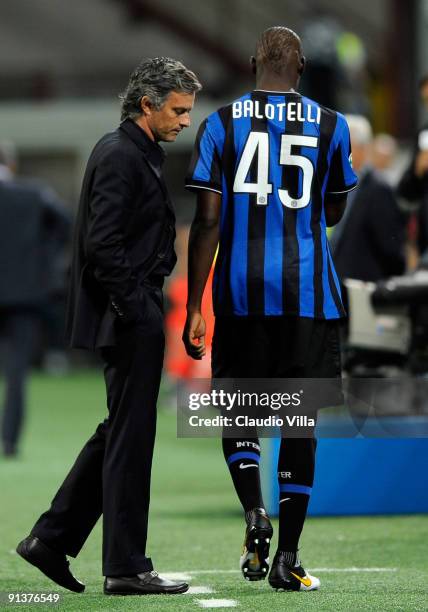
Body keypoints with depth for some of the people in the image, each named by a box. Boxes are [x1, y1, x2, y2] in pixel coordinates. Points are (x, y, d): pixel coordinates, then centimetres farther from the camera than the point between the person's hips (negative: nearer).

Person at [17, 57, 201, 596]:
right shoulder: (121, 156, -16)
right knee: (129, 437, -3)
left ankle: (51, 539, 19)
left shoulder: (136, 153, 15)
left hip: (132, 318, 10)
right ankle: (125, 567, 4)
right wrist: (137, 311, -20)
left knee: (119, 433, 16)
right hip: (130, 319, -10)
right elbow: (103, 244, -23)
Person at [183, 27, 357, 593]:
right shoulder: (329, 126, 2)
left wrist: (193, 308, -2)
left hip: (241, 292, 0)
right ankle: (287, 560, 4)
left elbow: (208, 221, -4)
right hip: (308, 293, 0)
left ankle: (255, 511, -11)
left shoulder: (222, 124, 0)